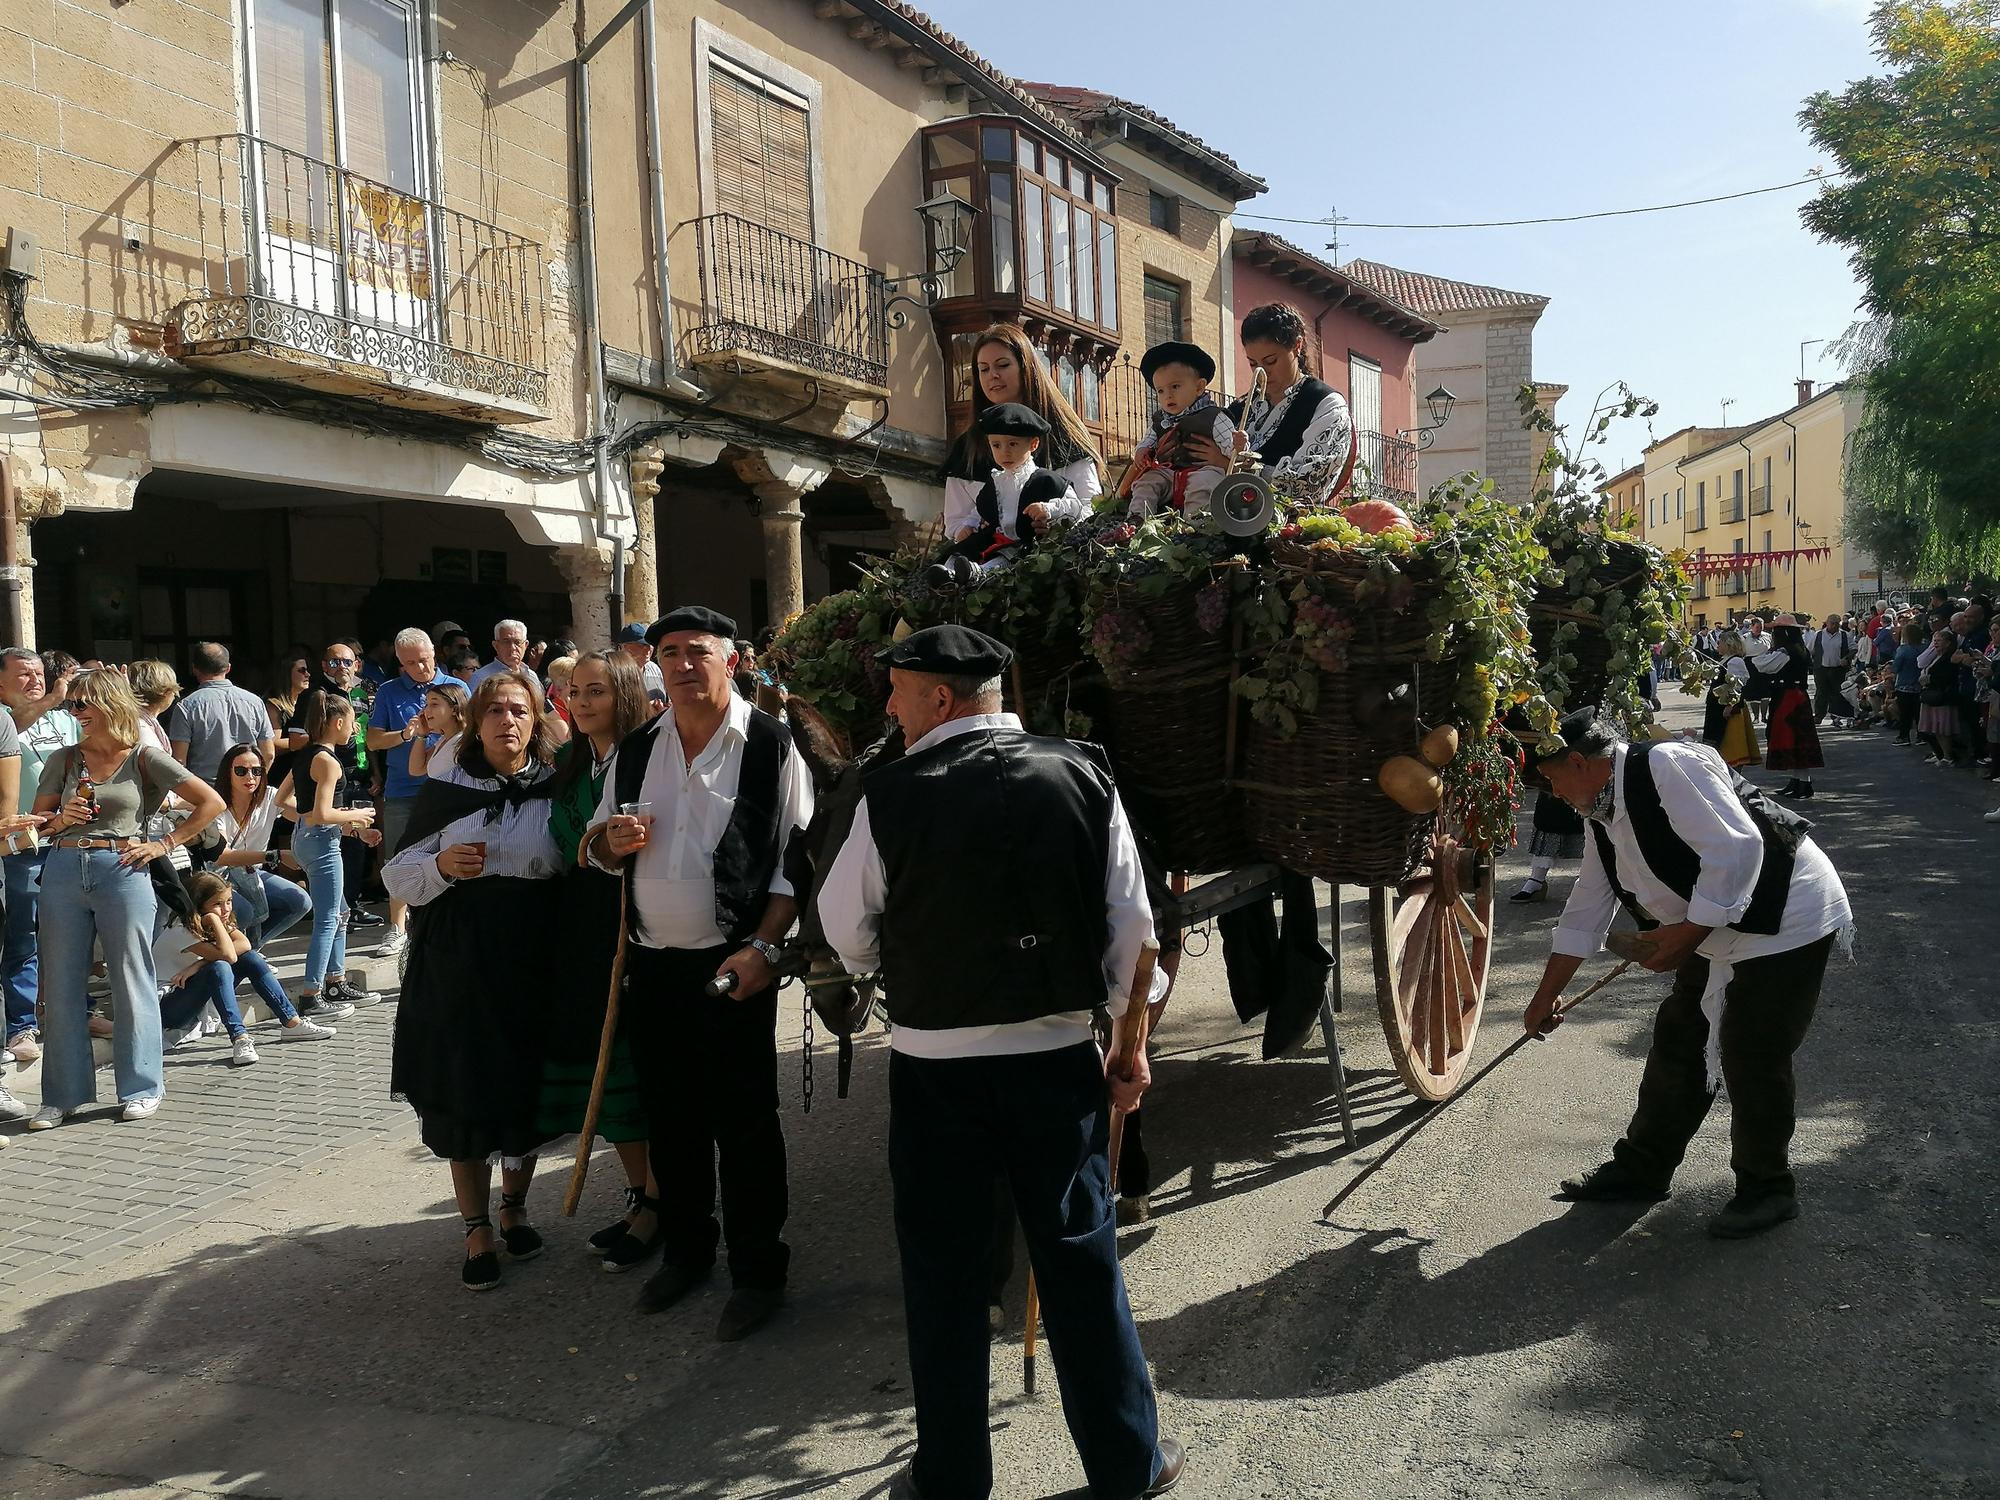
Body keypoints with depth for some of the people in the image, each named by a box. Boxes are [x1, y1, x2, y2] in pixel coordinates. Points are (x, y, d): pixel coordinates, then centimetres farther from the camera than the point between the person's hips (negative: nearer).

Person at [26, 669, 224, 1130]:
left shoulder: (144, 758, 1)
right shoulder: (64, 761, 12)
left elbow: (211, 802, -1)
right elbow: (37, 822, 14)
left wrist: (165, 843, -4)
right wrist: (61, 819, -7)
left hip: (121, 872, -4)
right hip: (63, 872, 4)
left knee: (131, 982, 3)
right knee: (61, 987, 6)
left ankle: (141, 1088, 14)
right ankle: (62, 1095, 16)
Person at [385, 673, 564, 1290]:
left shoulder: (554, 791, 3)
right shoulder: (444, 790, 2)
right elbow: (398, 875, 4)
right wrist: (442, 866, -14)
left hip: (533, 962, 1)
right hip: (456, 965, 0)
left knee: (527, 1092, 10)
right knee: (463, 1095, 5)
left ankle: (514, 1205, 34)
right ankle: (477, 1227, 21)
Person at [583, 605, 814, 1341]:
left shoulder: (771, 745, -7)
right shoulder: (636, 750, 9)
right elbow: (598, 847, 18)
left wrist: (764, 948, -16)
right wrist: (611, 839, -6)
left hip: (735, 963, -5)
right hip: (652, 963, 5)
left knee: (743, 1121, 2)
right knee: (670, 1115, 16)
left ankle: (757, 1270, 18)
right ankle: (684, 1248, 35)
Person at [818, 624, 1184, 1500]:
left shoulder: (892, 796, -10)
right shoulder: (1082, 779, -4)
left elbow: (847, 929, 3)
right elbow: (1130, 924, -1)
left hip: (933, 1062, -2)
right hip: (1058, 1056, 2)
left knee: (942, 1270, 12)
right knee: (1080, 1261, 13)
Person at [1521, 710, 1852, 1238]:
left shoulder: (1667, 765, -22)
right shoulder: (1604, 817, 7)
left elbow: (1735, 847, -29)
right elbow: (1585, 912, 15)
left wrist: (1687, 933, -23)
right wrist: (1545, 997, 19)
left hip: (1785, 922, -10)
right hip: (1717, 933, 10)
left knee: (1753, 1060, -4)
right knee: (1677, 1042, 12)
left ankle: (1766, 1189, 16)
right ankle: (1640, 1168, 24)